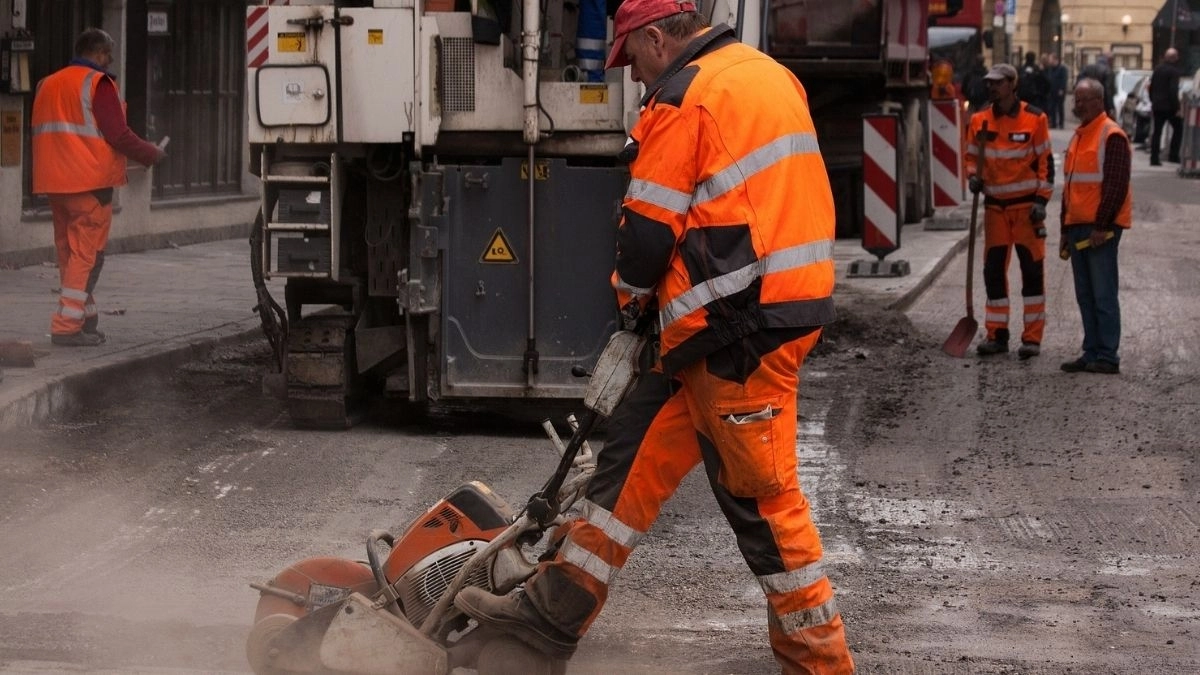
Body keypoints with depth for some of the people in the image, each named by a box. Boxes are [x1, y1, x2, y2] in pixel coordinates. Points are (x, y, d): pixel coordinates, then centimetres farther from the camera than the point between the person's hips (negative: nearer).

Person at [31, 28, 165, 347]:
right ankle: (67, 326, -11)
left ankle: (85, 319, 19)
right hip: (90, 182, -8)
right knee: (87, 254, -6)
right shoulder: (97, 83, -9)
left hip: (55, 183, 8)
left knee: (69, 252, 14)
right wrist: (152, 155, 0)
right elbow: (118, 134, -14)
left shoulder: (47, 85, 16)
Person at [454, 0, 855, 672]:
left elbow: (650, 227, -11)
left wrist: (633, 296, 10)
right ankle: (557, 609, 15)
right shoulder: (770, 74, 16)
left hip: (740, 326, -10)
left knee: (760, 492, -1)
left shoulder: (685, 95, -12)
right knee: (639, 446, 12)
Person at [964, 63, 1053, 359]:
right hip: (995, 205, 4)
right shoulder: (980, 120, 5)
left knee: (1032, 270, -1)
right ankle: (997, 334, 13)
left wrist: (1041, 200, -10)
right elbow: (971, 156, 15)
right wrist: (973, 177, -6)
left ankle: (1033, 337, 3)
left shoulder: (1034, 119, -6)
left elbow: (1045, 161, -3)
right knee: (993, 270, 4)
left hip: (1027, 205, -4)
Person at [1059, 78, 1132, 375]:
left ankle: (1107, 357, -4)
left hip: (1101, 229, -9)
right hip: (1078, 227, 9)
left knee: (1103, 294, -7)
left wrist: (1102, 226, -19)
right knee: (1085, 295, 10)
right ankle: (1092, 353, 15)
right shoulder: (1079, 136, 18)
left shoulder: (1111, 136, -10)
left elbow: (1117, 185, -16)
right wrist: (1066, 230, 21)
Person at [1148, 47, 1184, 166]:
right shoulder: (1174, 71, -14)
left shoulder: (1158, 68, 8)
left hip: (1157, 106, 6)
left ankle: (1154, 158, 4)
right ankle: (1173, 155, 3)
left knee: (1157, 131, 8)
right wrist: (1177, 107, -15)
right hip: (1169, 106, -6)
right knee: (1178, 128, 10)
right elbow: (1173, 90, -20)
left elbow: (1151, 87, 14)